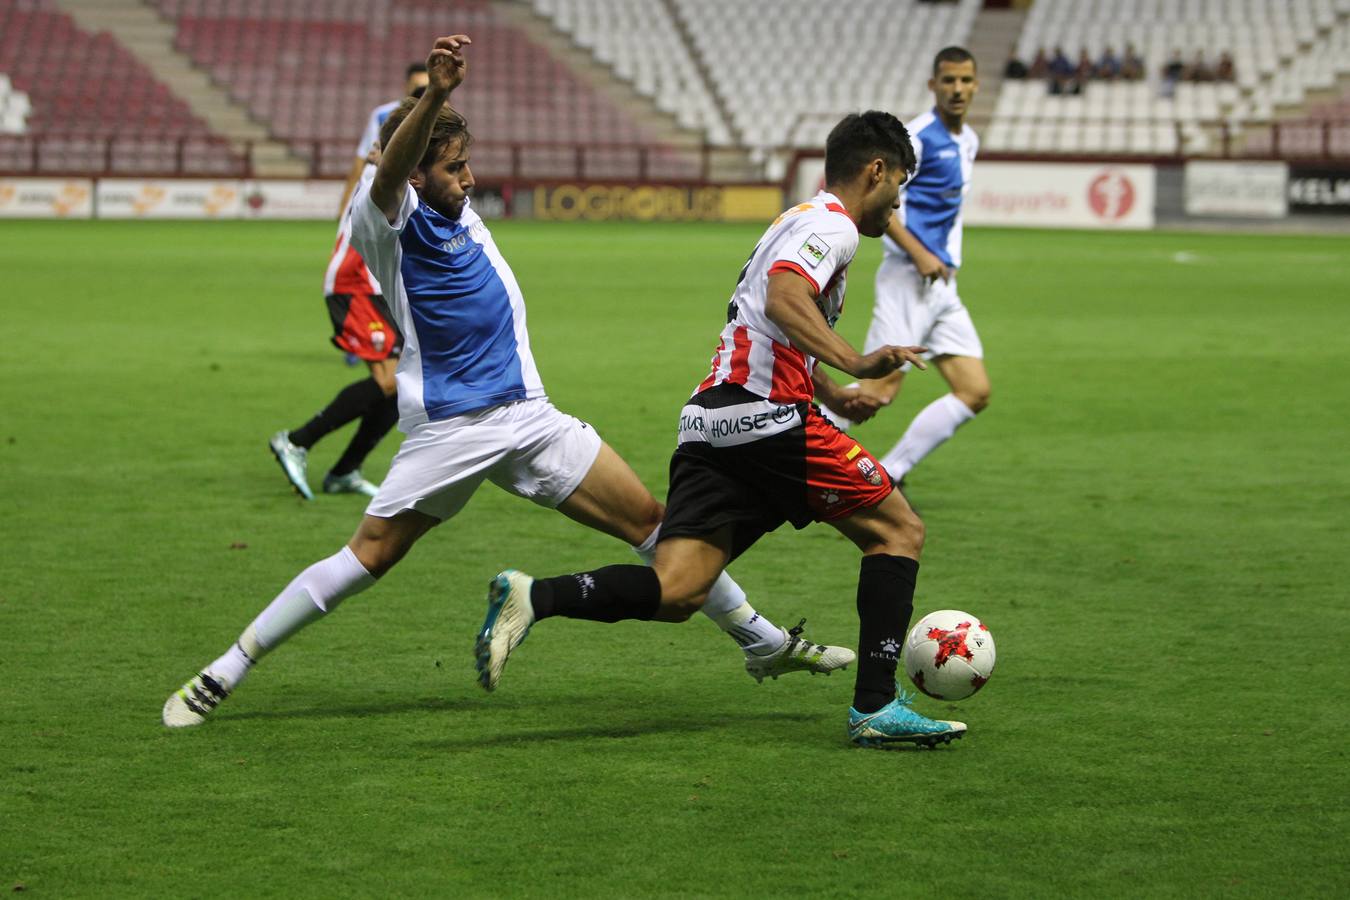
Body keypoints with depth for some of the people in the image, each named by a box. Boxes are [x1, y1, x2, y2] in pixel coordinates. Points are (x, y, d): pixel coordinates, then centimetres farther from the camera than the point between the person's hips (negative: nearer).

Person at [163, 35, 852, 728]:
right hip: (449, 428, -7)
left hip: (527, 415, 7)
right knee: (369, 555, -9)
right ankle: (221, 676, 0)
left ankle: (763, 644, 18)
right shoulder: (389, 219, -11)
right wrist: (434, 95, -51)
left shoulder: (460, 214, 12)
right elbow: (390, 172, -35)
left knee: (651, 521, 6)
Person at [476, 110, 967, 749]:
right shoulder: (832, 225, -3)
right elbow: (785, 298, -23)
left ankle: (533, 598, -22)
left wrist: (831, 395, 50)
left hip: (709, 421, 9)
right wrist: (855, 363, -33)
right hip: (767, 415, -9)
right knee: (898, 530, 4)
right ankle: (875, 707, -1)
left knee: (674, 594, -4)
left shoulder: (802, 218, 28)